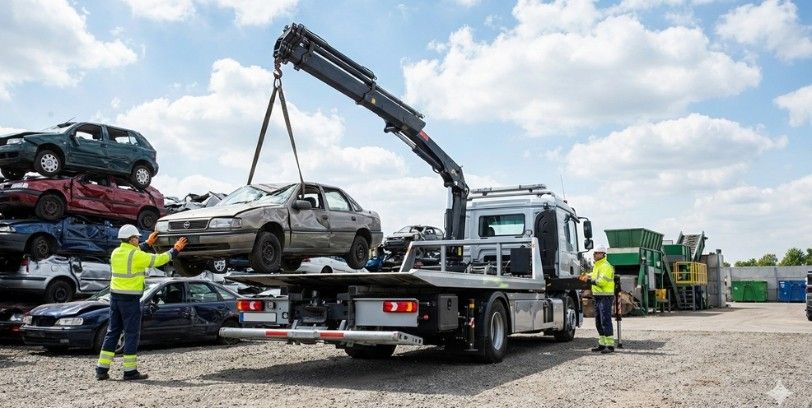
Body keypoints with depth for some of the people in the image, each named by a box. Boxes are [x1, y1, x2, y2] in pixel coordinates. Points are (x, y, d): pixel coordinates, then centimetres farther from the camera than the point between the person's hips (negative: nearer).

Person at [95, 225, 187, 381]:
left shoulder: (116, 253, 9)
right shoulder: (136, 255, -13)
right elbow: (158, 260, -7)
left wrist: (148, 244, 33)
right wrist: (175, 250, 5)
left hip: (115, 296, 8)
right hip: (130, 298, -8)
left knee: (112, 332, 12)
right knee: (132, 334, 0)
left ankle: (102, 369, 12)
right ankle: (130, 371, 3)